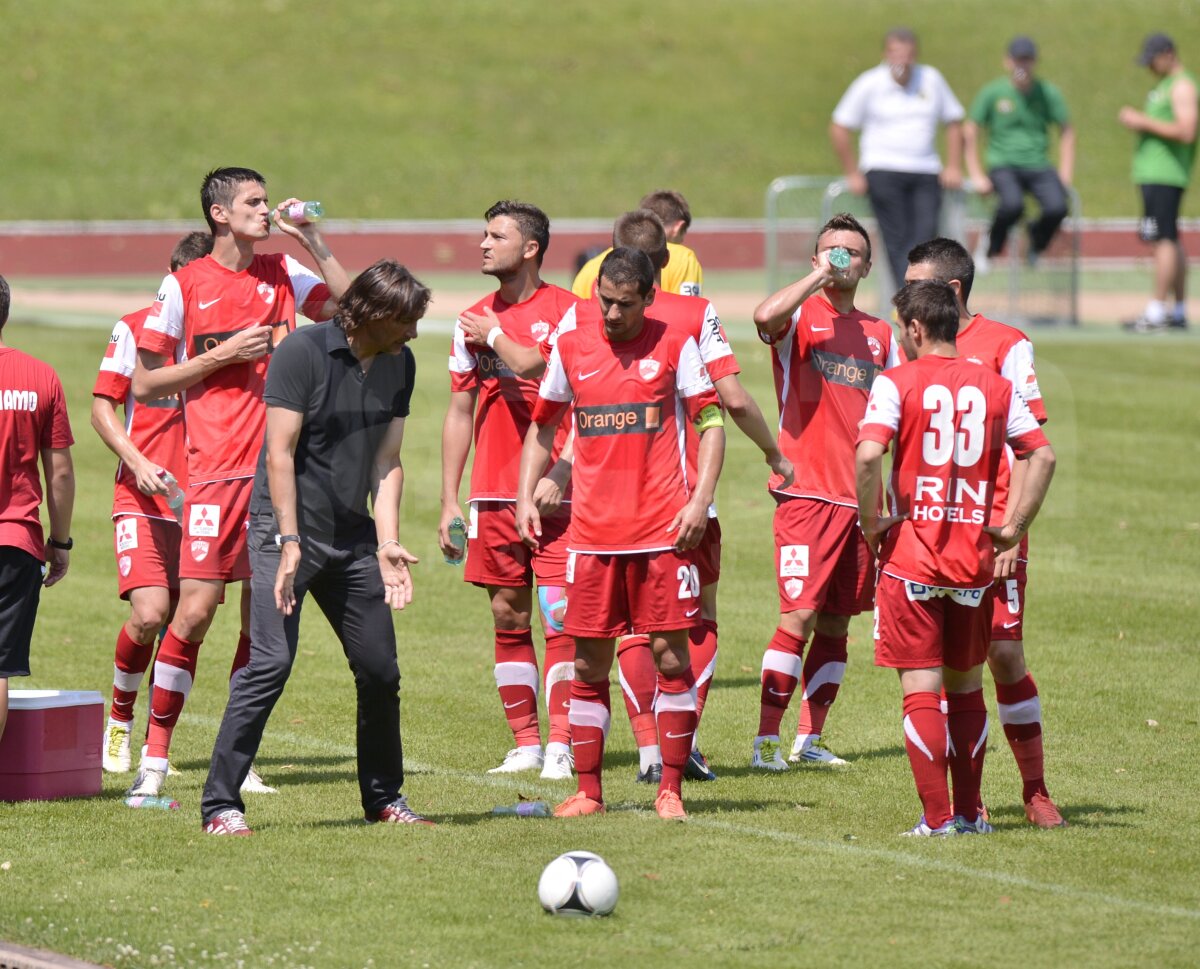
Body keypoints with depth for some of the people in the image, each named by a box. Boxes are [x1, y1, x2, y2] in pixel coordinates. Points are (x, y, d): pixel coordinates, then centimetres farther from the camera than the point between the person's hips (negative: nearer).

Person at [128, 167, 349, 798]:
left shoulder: (282, 275, 12)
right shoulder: (184, 285, -1)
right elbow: (144, 384, 1)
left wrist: (313, 243, 4)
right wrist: (222, 356, -9)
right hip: (216, 469, -4)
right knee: (195, 609, -10)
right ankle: (153, 760, -1)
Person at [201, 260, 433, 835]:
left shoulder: (399, 364, 6)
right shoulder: (303, 352, -13)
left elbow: (386, 462, 10)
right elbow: (279, 453, -15)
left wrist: (386, 544, -1)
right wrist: (290, 542, -21)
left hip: (353, 538, 6)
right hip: (286, 529, -6)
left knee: (380, 670, 7)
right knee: (271, 663, -16)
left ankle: (384, 799, 24)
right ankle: (220, 804, -10)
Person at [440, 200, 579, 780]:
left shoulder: (567, 312, -4)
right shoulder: (473, 321, 12)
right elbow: (460, 412, 15)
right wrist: (449, 501, 12)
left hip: (556, 492, -5)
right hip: (493, 493, 5)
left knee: (559, 617, -9)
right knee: (508, 617, 7)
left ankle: (561, 744, -7)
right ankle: (525, 742, 13)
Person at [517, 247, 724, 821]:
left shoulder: (674, 345, 0)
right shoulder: (571, 347, 7)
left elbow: (710, 421, 1)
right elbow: (543, 425, 18)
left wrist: (700, 499, -9)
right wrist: (526, 496, 9)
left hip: (663, 530, -2)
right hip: (593, 531, 2)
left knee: (669, 653, -2)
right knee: (589, 662, 4)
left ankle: (670, 789, 6)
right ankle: (588, 791, 12)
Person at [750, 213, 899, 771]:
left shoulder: (879, 334, 15)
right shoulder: (801, 317, -2)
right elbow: (765, 316, -27)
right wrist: (819, 277, -16)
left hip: (860, 495, 6)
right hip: (807, 492, -6)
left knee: (837, 623, 8)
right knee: (799, 616, -13)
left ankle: (808, 739, 17)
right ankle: (766, 740, -9)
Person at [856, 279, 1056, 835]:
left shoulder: (896, 383, -6)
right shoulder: (995, 387, 6)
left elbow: (869, 454, -20)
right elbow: (1043, 456, 3)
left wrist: (870, 520, -6)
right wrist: (1014, 527, 8)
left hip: (910, 558, -4)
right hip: (974, 559, 4)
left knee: (920, 689, -1)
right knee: (966, 686, 15)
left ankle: (937, 817, -3)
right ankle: (969, 813, 17)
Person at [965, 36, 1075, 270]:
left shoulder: (1048, 93, 4)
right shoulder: (993, 93, -1)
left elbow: (1067, 131, 13)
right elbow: (969, 132, 5)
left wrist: (1065, 174, 4)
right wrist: (977, 176, -2)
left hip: (1039, 167, 2)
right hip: (1003, 166, -2)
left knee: (1057, 207, -27)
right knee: (1012, 204, -34)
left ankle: (1035, 242, 9)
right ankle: (991, 248, -3)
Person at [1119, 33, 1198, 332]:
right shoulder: (1163, 85, 21)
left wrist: (1144, 122, -16)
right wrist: (1137, 121, 12)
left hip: (1165, 175, -11)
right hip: (1152, 172, 11)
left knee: (1164, 239, -12)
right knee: (1171, 241, 11)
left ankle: (1156, 312, -16)